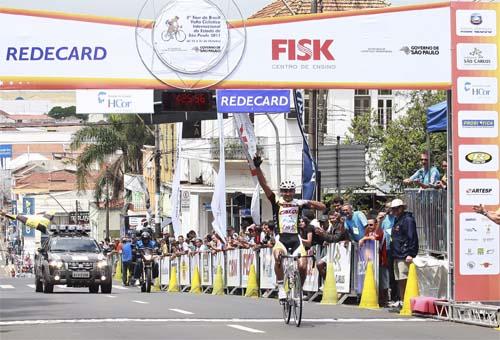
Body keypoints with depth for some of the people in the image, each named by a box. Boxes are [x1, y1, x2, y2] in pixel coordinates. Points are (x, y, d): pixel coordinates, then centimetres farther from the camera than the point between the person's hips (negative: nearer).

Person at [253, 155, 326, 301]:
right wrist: (257, 167, -16)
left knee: (302, 267, -15)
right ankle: (281, 288, -22)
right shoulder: (276, 201, 6)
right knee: (278, 256, -34)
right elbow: (264, 185, -4)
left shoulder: (298, 203, 9)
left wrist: (308, 203, -10)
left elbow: (322, 207, 8)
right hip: (281, 238, -2)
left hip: (295, 238, 2)